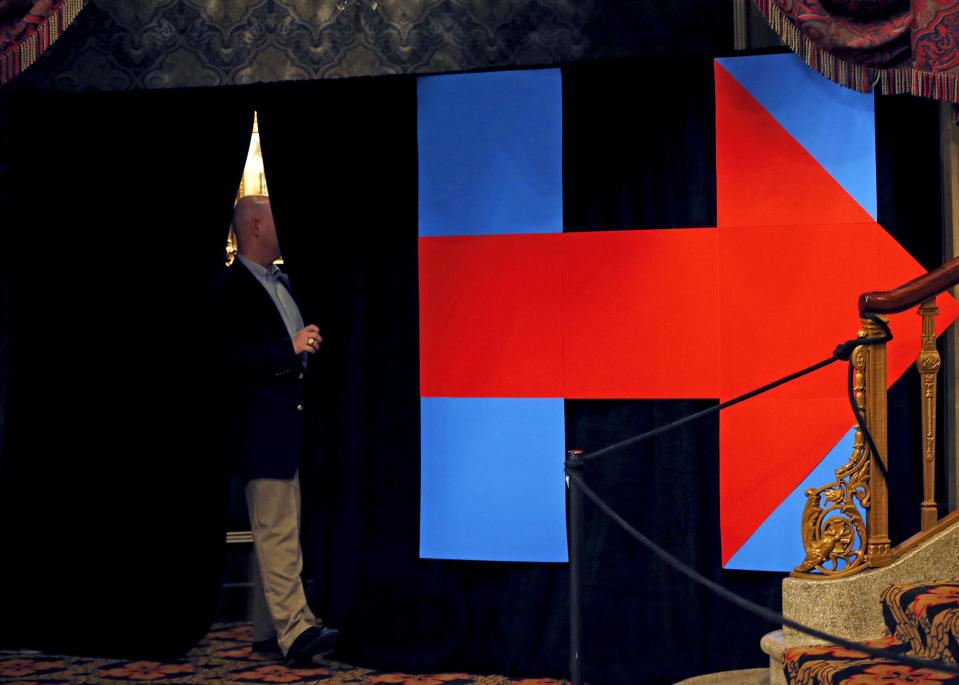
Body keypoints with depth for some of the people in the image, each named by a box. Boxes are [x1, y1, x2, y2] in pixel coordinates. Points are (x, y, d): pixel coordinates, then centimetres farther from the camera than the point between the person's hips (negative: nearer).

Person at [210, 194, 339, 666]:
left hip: (295, 424, 9)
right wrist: (289, 349, -22)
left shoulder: (281, 282, 18)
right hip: (263, 428, -9)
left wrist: (310, 344, 11)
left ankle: (266, 628, 20)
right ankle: (295, 631, -14)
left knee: (277, 530, 13)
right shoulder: (229, 289, -11)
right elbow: (228, 359, -20)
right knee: (277, 531, -11)